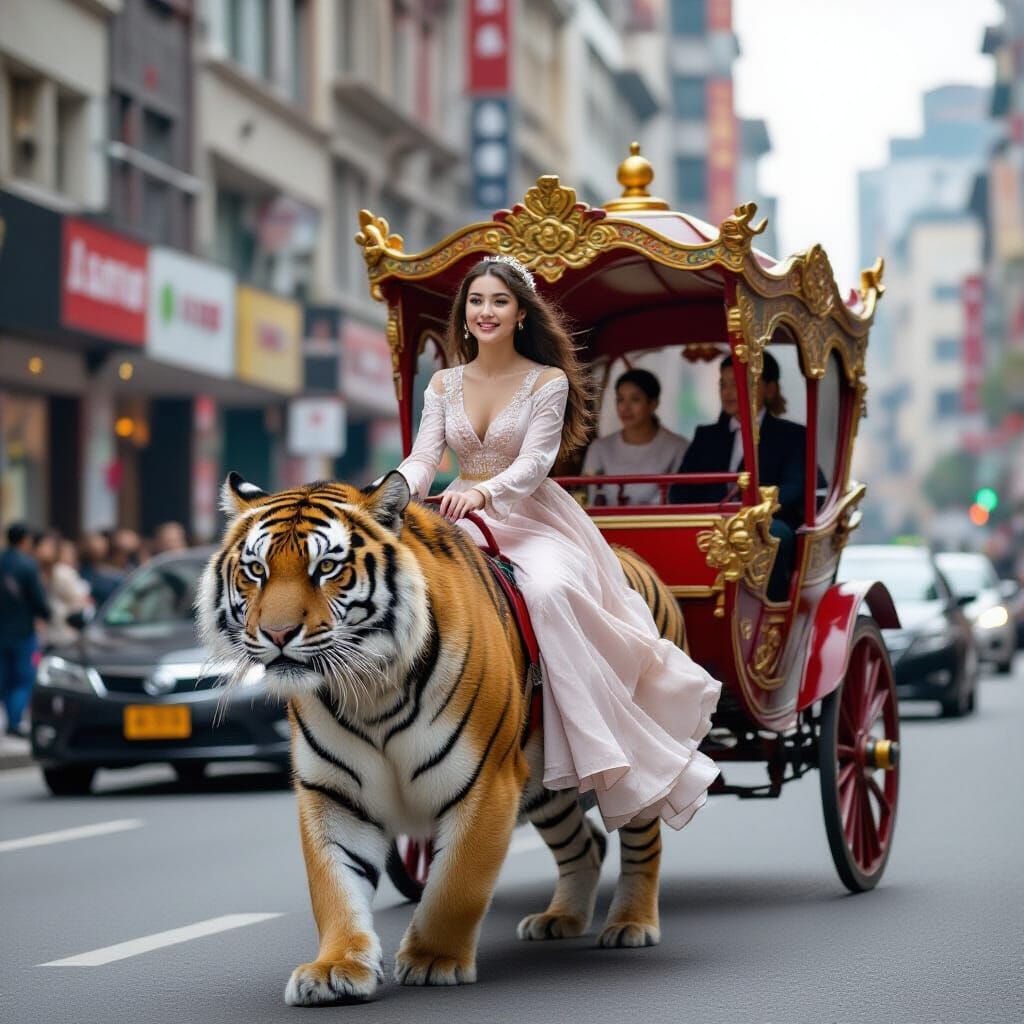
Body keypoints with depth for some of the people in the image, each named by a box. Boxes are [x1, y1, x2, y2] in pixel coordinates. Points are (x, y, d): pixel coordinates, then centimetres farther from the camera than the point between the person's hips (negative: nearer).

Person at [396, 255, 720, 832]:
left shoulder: (548, 382, -1)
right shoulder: (444, 385, 11)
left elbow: (533, 464, -14)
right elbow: (423, 458, 0)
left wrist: (483, 491, -34)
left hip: (532, 520, -4)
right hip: (463, 523, 4)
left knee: (551, 589, -36)